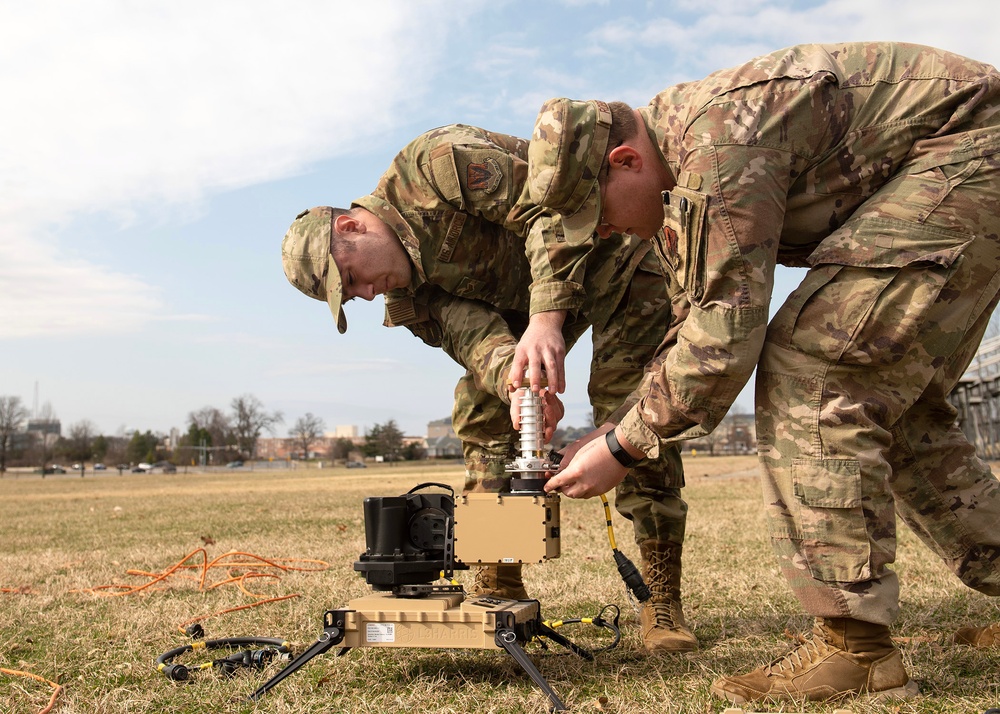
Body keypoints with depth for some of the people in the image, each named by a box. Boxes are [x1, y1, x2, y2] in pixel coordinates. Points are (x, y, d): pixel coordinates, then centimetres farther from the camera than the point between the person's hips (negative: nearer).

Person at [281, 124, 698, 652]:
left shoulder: (434, 164, -27)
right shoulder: (408, 296, -5)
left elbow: (551, 206, -33)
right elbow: (469, 333, -22)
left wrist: (546, 318, -43)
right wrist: (515, 383, -44)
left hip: (608, 252, -7)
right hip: (525, 297, 7)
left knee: (626, 402, -18)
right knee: (479, 411, -3)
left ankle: (662, 602, -9)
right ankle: (498, 590, 5)